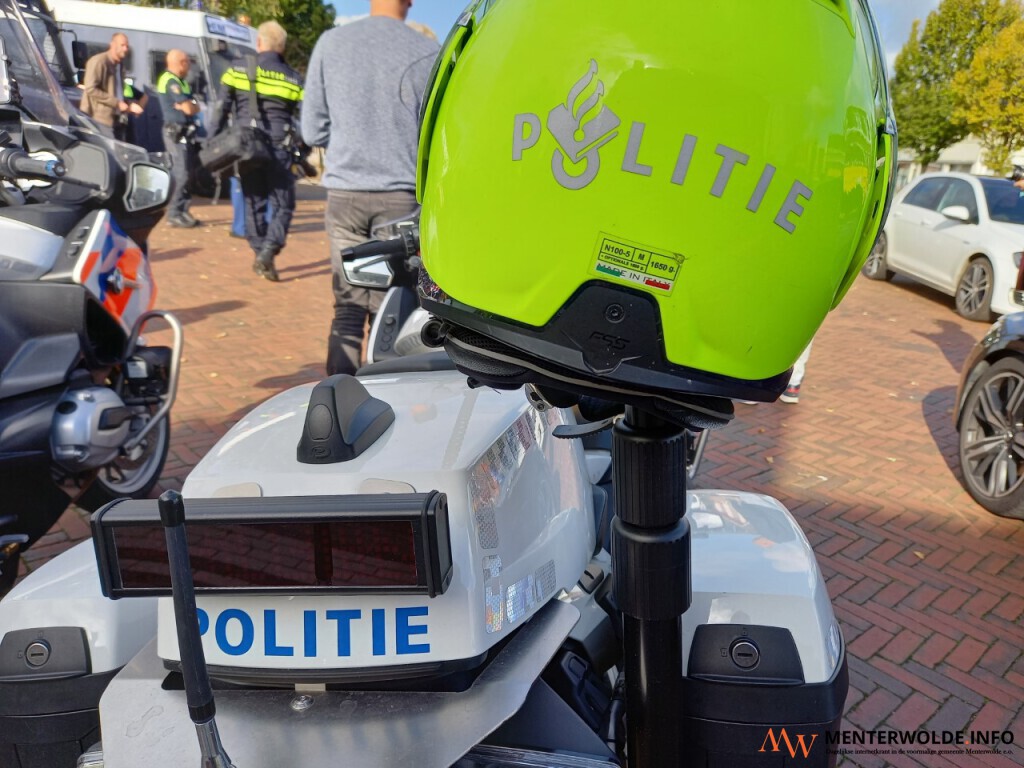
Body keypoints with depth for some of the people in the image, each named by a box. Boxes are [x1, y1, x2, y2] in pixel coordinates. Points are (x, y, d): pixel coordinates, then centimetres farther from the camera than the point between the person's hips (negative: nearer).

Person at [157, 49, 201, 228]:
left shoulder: (182, 82, 18)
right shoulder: (170, 81, -12)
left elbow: (195, 107, 13)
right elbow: (189, 109, -18)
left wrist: (188, 105, -7)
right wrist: (188, 105, 2)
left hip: (184, 132, 10)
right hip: (175, 132, -10)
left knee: (185, 172, 10)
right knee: (180, 173, -12)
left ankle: (182, 211, 15)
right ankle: (174, 214, -10)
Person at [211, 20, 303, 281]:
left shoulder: (237, 70, 6)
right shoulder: (294, 79, 4)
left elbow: (221, 110, 4)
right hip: (278, 149, -2)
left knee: (254, 203, 13)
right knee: (283, 204, 5)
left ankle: (260, 255, 16)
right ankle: (267, 251, -14)